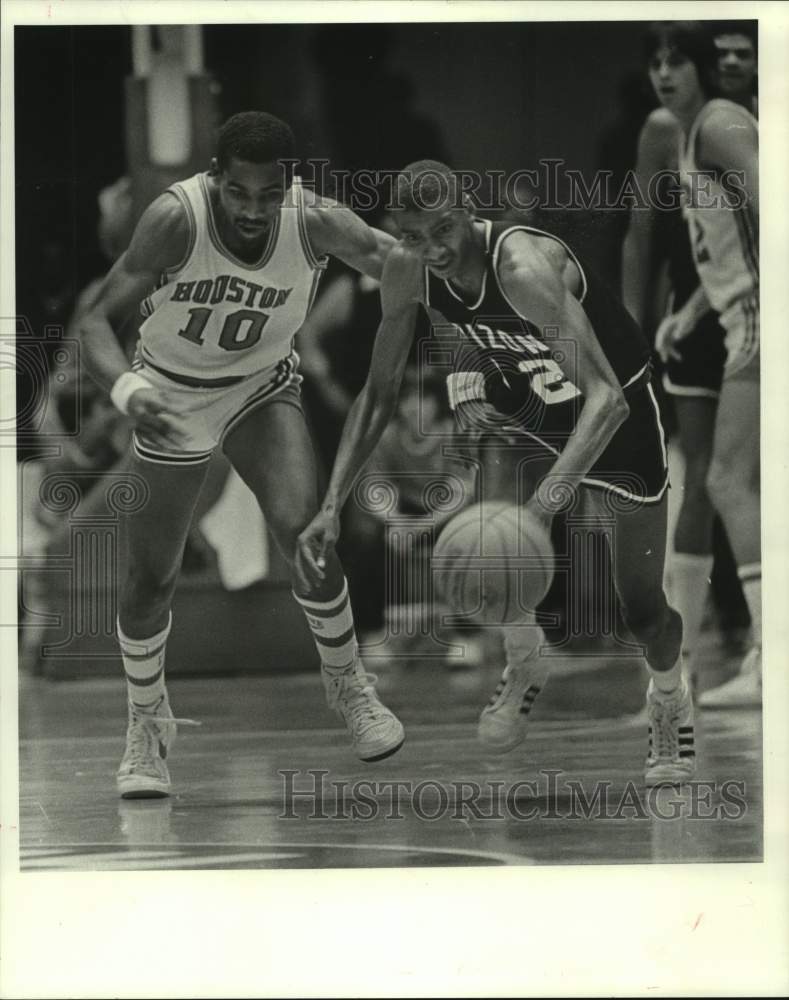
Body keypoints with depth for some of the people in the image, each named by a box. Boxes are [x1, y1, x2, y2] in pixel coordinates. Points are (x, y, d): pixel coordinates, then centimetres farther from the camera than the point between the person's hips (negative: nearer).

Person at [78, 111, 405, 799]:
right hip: (172, 398, -1)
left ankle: (347, 682, 2)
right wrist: (126, 388, -49)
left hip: (263, 387, 1)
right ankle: (147, 723, 29)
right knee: (150, 579, 3)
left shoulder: (316, 224, -25)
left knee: (304, 528, -22)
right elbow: (97, 319, -29)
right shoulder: (176, 219, -31)